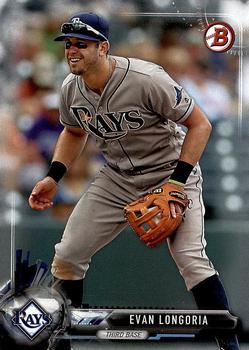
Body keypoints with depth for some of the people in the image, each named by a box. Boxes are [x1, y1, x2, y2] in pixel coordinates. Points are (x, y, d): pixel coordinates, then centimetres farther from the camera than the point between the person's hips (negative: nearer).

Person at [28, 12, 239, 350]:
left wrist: (177, 181, -26)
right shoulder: (71, 89, -7)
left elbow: (200, 125, -19)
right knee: (66, 256, 2)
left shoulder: (147, 79, -27)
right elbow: (74, 132, 16)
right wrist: (53, 177, 1)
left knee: (190, 258, -24)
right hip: (117, 179, 6)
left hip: (172, 170, -6)